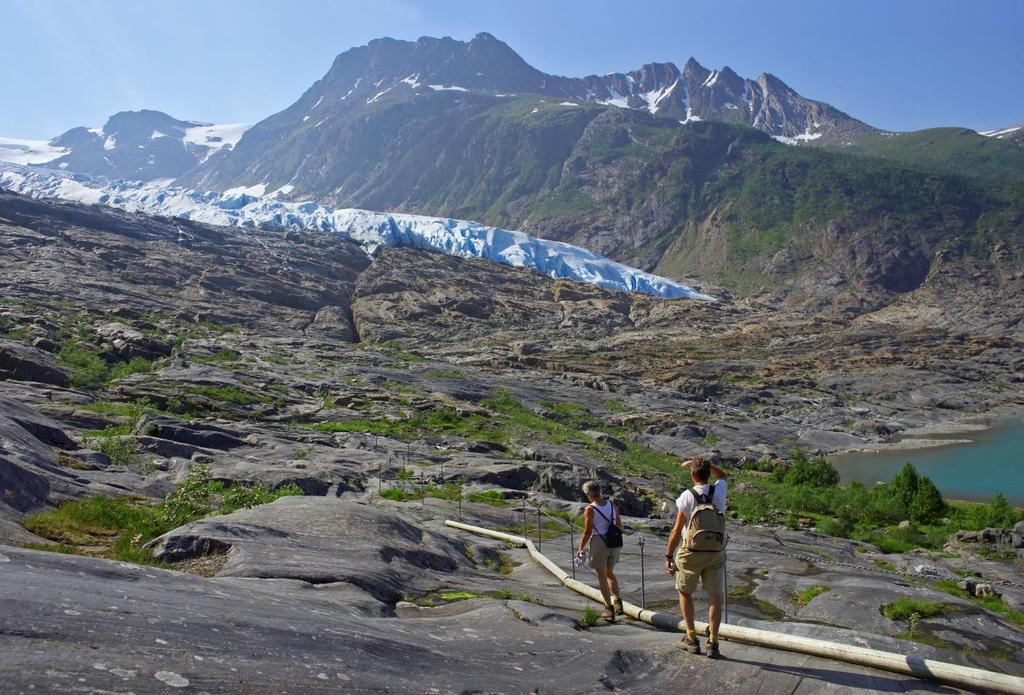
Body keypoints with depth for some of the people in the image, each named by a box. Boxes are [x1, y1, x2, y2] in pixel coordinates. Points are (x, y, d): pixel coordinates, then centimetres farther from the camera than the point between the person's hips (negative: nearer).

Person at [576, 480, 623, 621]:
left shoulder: (590, 509, -14)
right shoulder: (612, 504, 1)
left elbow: (587, 532, -13)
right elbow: (620, 526, 7)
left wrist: (581, 548, -2)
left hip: (599, 543, -5)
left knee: (602, 576, 9)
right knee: (610, 573, 23)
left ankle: (609, 608, 12)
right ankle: (618, 601, 14)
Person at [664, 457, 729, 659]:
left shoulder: (687, 496, -11)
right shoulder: (719, 491, -2)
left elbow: (677, 531, -10)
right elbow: (723, 475, 25)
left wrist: (668, 556, -3)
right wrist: (704, 463, 15)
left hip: (691, 552, -2)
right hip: (716, 553, 2)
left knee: (685, 592, 16)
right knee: (716, 597, 6)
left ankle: (692, 639, 16)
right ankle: (713, 643, 0)